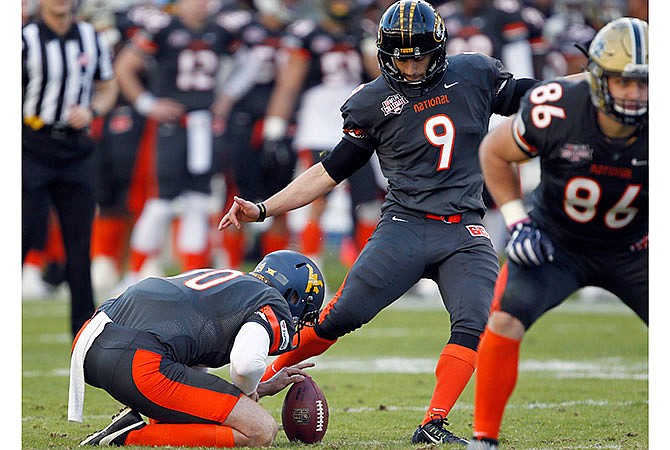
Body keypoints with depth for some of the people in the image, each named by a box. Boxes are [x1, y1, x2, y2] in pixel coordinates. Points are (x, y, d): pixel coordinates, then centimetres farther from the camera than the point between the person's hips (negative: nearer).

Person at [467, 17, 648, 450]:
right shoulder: (556, 111, -27)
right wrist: (518, 223, -11)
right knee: (505, 321, -21)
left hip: (631, 248, 2)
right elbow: (494, 153, -6)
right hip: (557, 243, -1)